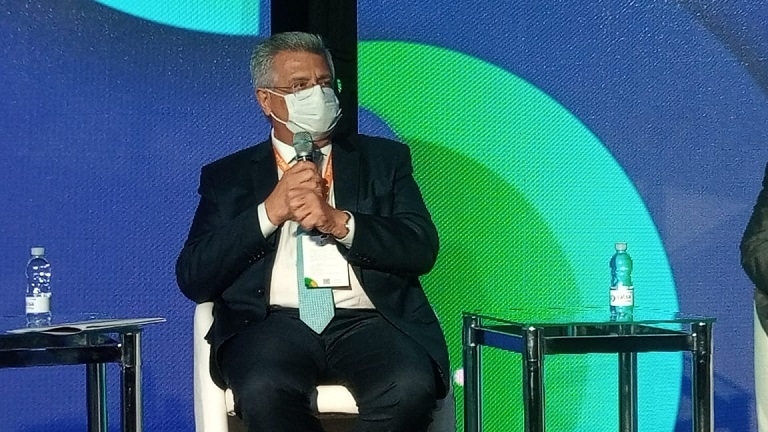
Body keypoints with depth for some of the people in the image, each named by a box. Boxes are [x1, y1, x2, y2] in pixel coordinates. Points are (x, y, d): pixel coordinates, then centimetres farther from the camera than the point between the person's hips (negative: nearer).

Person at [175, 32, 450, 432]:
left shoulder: (384, 159, 20)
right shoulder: (227, 176, 18)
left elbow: (422, 249, 6)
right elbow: (192, 278, 6)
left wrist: (340, 222, -9)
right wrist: (269, 212, -5)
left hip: (368, 321, 1)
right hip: (274, 323, 0)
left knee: (411, 387, -33)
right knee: (264, 392, -35)